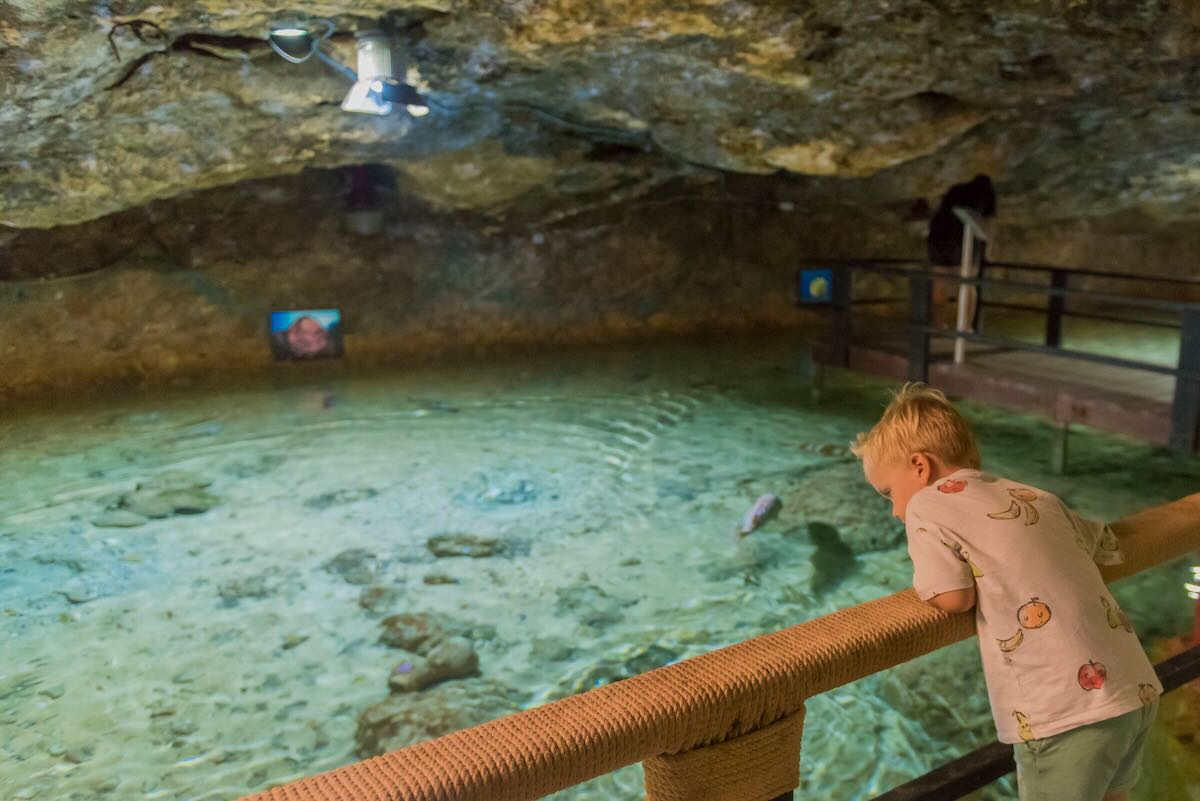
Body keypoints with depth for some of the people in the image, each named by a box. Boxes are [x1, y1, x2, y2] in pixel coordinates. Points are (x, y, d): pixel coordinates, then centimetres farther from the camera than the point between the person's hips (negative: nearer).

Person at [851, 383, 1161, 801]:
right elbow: (1108, 545, 29)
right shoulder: (1036, 497, 17)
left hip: (1069, 713, -7)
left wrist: (927, 578, 8)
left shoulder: (926, 505, -2)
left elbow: (953, 598, -12)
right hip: (1138, 691, 7)